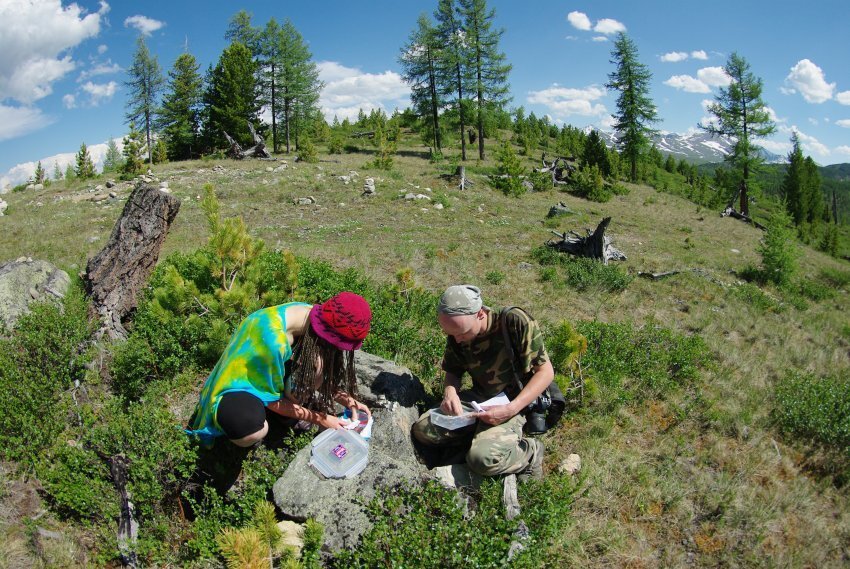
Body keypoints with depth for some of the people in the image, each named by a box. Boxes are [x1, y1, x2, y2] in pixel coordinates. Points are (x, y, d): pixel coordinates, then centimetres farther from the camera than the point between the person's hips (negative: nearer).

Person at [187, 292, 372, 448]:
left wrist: (348, 400, -8)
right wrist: (319, 418, -15)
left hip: (274, 376, 6)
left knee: (316, 360, -23)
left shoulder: (311, 314, -16)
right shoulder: (274, 341, -38)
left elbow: (321, 374, 1)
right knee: (256, 431, -39)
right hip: (236, 388, -6)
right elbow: (272, 400, -21)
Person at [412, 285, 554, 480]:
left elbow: (545, 371, -17)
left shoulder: (515, 322, -22)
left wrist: (511, 409, -26)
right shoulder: (457, 335, -5)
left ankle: (530, 452, -1)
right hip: (477, 399, 6)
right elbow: (453, 371, 10)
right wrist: (450, 391, -15)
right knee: (422, 429, -13)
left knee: (484, 458, -31)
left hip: (512, 404, -5)